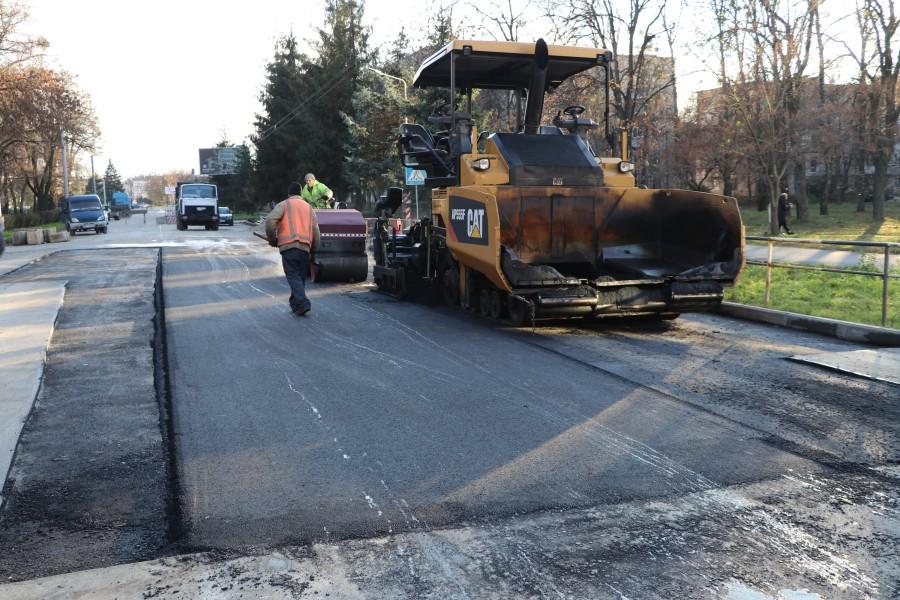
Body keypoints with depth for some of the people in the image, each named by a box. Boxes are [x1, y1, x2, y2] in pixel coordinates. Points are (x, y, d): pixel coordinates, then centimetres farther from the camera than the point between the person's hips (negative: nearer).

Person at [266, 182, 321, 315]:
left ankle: (302, 302, -19)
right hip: (305, 248, 4)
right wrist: (313, 252, 20)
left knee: (293, 276, -4)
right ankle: (295, 303, 23)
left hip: (288, 246, -4)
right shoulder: (309, 208, 18)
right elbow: (315, 231, 13)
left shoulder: (284, 205, 5)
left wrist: (272, 239, 2)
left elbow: (270, 220, -12)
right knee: (300, 277, 15)